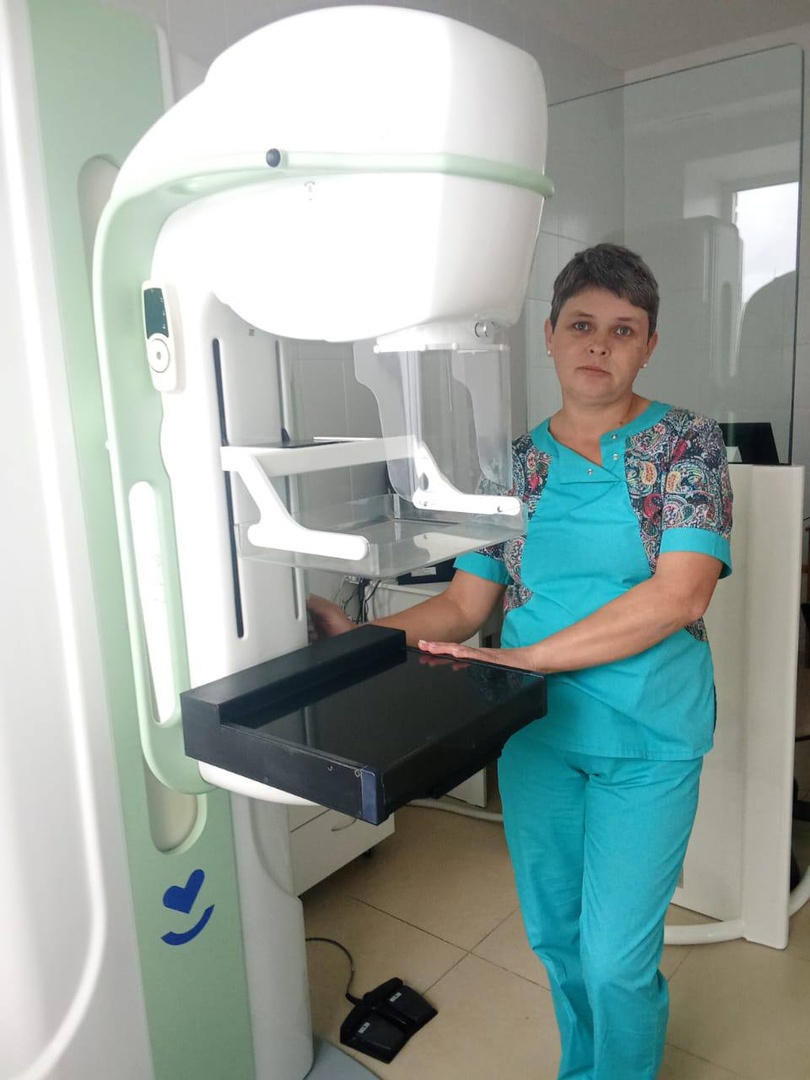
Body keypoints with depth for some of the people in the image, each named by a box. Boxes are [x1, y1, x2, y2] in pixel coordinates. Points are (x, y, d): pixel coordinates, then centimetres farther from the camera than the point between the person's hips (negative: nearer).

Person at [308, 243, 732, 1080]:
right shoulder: (513, 463, 2)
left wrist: (529, 656, -24)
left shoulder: (687, 444, -7)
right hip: (534, 729, 3)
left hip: (646, 737, -3)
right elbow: (466, 603, 2)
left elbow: (681, 594, -20)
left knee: (616, 957, 5)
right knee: (553, 934, 19)